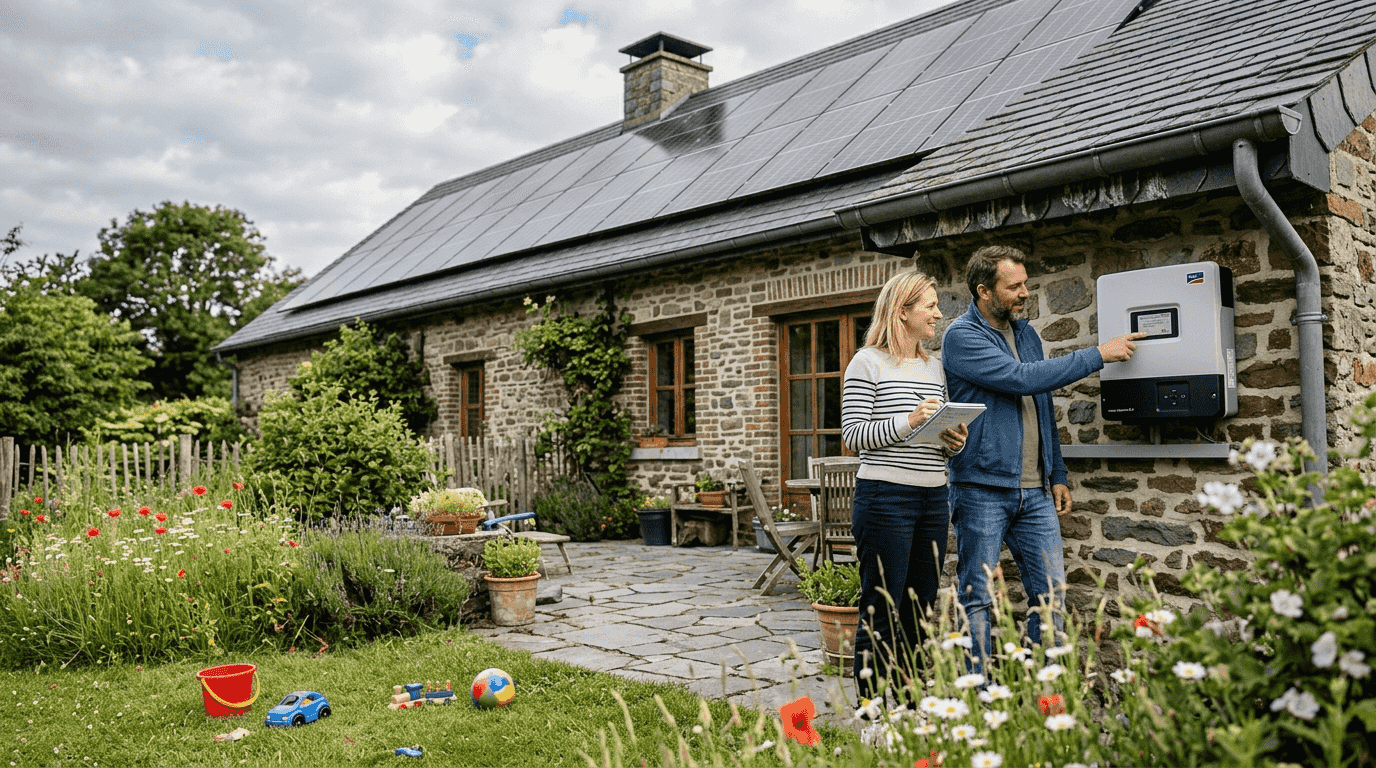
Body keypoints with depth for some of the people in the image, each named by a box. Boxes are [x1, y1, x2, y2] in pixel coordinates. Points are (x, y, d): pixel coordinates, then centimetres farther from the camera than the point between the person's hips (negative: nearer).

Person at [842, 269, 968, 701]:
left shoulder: (935, 367, 16)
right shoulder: (868, 363, -4)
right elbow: (852, 434, -10)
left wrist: (954, 442, 1)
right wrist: (908, 421, -21)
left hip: (933, 499, 7)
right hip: (885, 498, -7)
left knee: (920, 611, 11)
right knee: (881, 613, -2)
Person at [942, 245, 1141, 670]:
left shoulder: (1026, 334, 15)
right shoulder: (961, 336, -9)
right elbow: (1022, 379, -20)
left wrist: (1057, 475, 16)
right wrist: (1098, 355, -13)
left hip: (1035, 492, 7)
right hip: (983, 489, -6)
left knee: (1051, 593, 6)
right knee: (977, 599, 2)